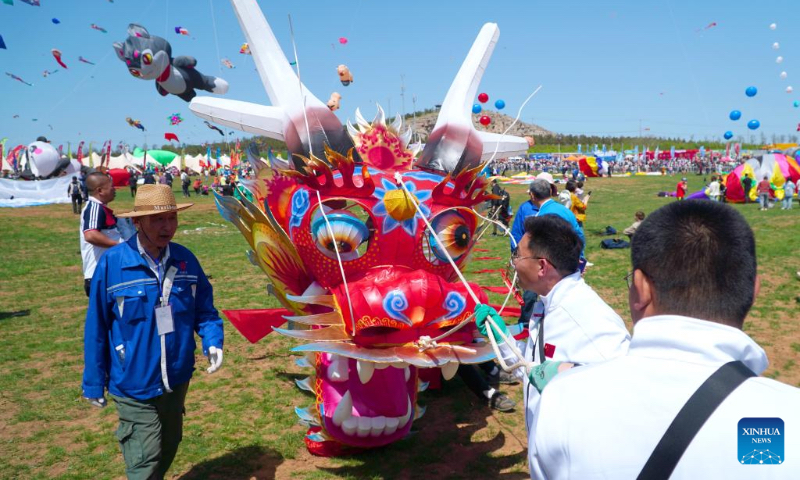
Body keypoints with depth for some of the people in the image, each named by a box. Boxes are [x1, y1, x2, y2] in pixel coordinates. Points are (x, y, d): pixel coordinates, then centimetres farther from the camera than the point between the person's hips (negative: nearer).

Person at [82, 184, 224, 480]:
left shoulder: (185, 259, -6)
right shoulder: (112, 263, -17)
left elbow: (204, 309, 3)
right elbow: (96, 328, -9)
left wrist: (212, 341, -16)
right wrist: (94, 382, -3)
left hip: (177, 379, 5)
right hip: (133, 384, -4)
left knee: (168, 447, 24)